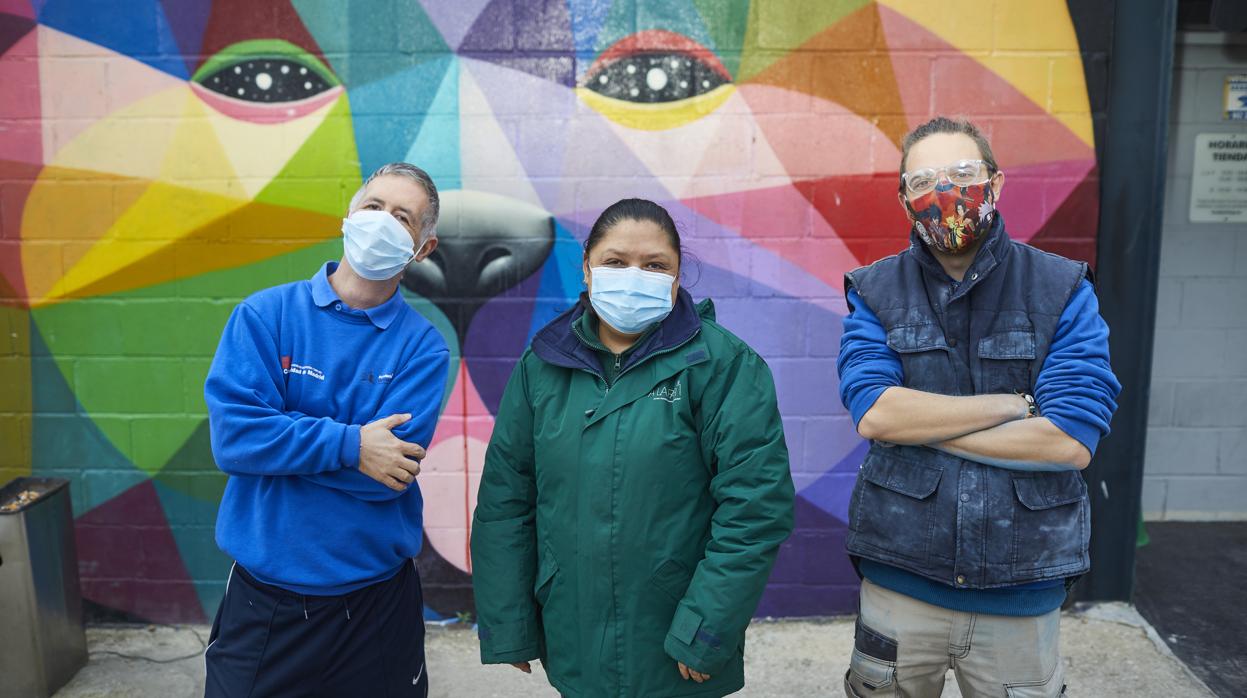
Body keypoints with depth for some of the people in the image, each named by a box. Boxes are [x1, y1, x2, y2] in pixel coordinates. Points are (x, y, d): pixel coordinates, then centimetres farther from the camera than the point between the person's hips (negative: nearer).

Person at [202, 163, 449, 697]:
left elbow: (389, 471, -17)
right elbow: (230, 436, -15)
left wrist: (279, 440, -15)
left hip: (377, 599, 0)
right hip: (264, 598, 0)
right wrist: (348, 444, -19)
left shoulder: (423, 347, -6)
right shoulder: (265, 314, -4)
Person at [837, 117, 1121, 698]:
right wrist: (1016, 403, -15)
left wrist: (914, 422, -14)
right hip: (899, 582, 1)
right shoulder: (874, 293, -1)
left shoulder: (1063, 291, -3)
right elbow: (872, 409, -17)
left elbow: (1072, 441, -14)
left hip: (1021, 591, 0)